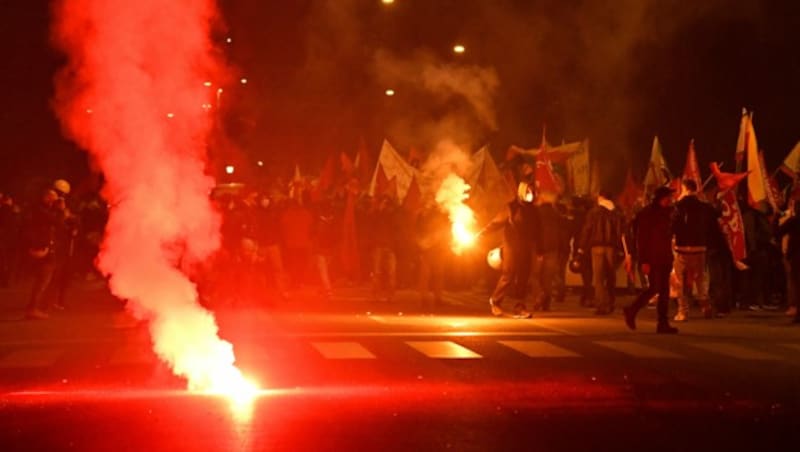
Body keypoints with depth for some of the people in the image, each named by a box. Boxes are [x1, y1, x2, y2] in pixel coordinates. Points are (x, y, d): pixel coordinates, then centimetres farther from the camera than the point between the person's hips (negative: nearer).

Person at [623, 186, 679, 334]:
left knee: (664, 290, 3)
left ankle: (663, 323, 4)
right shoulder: (646, 214, -8)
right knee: (654, 288, -11)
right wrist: (644, 261, -18)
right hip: (652, 259, -7)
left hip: (664, 259, 7)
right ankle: (631, 311, 7)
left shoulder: (666, 213, 15)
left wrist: (670, 257, 14)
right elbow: (641, 239, -12)